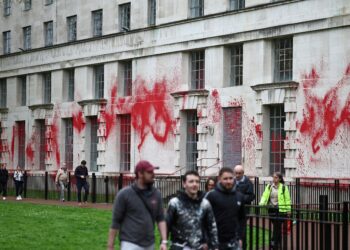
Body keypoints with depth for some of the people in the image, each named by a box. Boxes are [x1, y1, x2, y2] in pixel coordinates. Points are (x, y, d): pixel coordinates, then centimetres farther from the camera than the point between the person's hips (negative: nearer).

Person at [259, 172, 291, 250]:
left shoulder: (283, 187, -2)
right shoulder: (269, 187, 9)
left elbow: (287, 199, 0)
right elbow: (265, 196, 3)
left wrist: (288, 209, -2)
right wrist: (261, 203, -15)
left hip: (280, 210, -4)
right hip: (271, 209, 4)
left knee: (277, 227, -7)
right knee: (277, 227, 12)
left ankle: (273, 243, -7)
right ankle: (278, 243, 22)